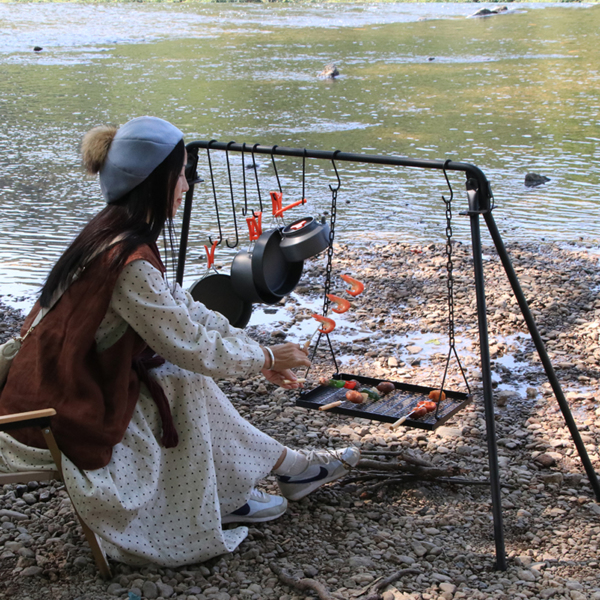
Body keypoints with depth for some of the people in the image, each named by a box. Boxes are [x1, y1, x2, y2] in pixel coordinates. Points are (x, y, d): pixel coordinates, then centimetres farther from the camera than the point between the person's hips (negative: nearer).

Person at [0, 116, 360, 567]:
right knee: (185, 382, -3)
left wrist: (259, 356, 7)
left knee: (185, 377, 6)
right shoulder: (128, 261, -27)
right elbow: (191, 343, -18)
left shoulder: (113, 234, 3)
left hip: (67, 384, 8)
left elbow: (183, 308, 9)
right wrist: (267, 357, -3)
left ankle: (288, 466, 13)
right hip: (59, 418, -8)